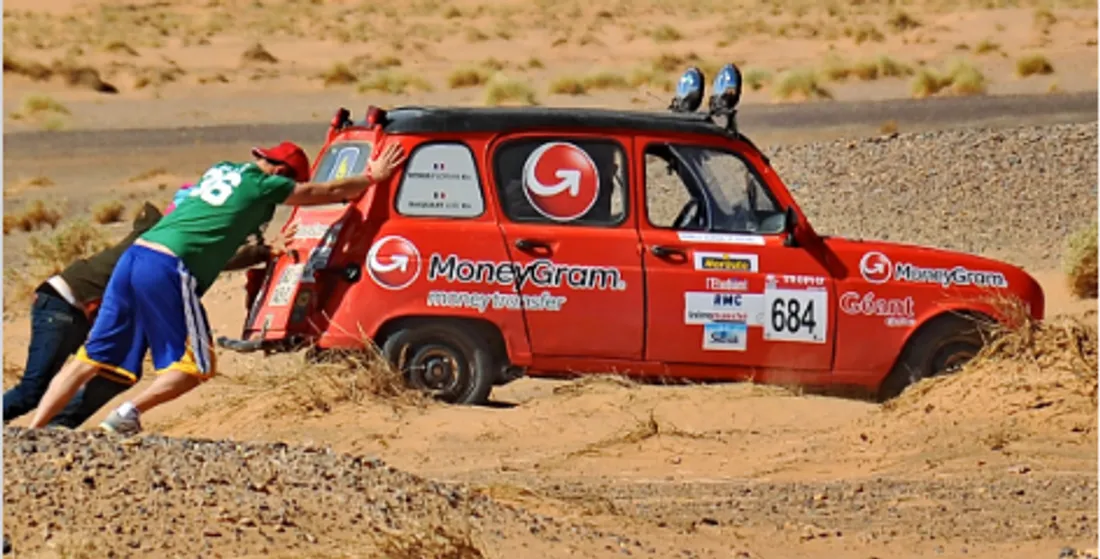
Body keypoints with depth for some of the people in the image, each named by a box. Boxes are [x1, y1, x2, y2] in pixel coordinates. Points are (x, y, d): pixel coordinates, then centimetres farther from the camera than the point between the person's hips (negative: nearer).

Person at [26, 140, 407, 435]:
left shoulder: (221, 170, 24)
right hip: (170, 268, -7)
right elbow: (329, 192, 17)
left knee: (92, 358, 9)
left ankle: (33, 430, 1)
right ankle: (129, 413, -15)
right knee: (197, 366, 3)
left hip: (135, 255, 7)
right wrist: (373, 177, 32)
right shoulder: (264, 186, 5)